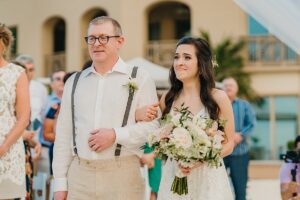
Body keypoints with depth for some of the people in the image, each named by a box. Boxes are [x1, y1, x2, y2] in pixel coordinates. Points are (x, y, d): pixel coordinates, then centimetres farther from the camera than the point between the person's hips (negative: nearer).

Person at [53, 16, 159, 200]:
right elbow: (63, 135, 11)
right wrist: (60, 182, 6)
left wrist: (116, 135, -16)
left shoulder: (139, 79, 2)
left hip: (123, 176, -3)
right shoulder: (74, 82, 12)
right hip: (79, 174, 3)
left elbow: (153, 126, -4)